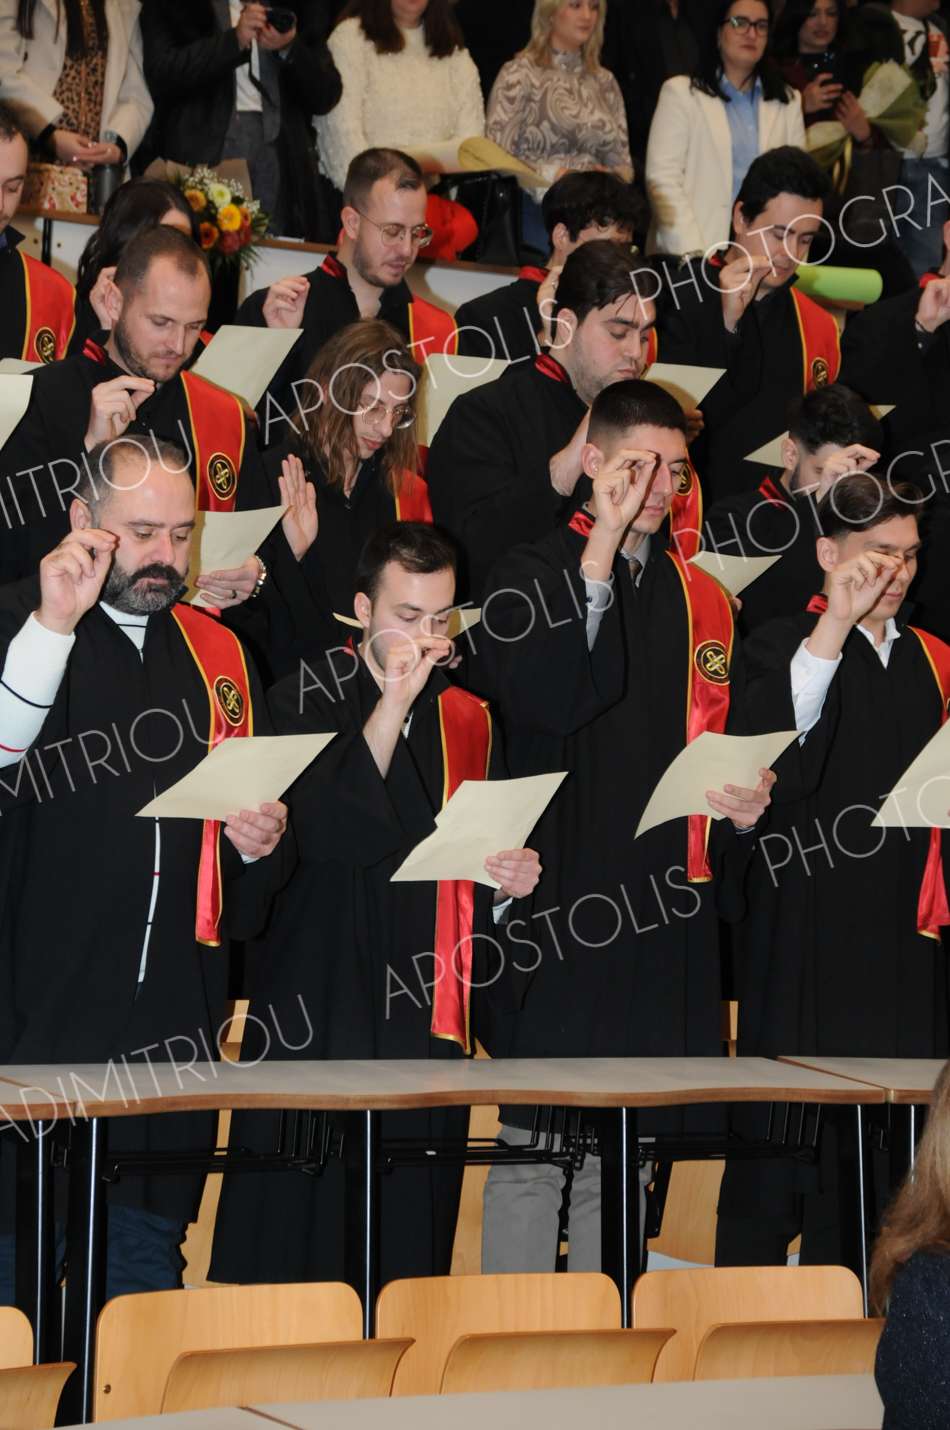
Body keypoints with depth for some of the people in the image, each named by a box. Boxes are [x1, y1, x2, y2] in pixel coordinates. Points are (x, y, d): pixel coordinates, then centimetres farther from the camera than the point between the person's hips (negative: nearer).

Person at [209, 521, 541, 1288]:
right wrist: (394, 701, -19)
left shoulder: (469, 722, 12)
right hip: (320, 1004, -4)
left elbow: (492, 858, 17)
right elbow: (324, 831, -18)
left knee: (410, 1237, 3)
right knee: (307, 1222, -5)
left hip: (428, 1014, 4)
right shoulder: (308, 700, -1)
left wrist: (509, 881, -6)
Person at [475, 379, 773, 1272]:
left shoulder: (699, 598, 15)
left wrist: (741, 803, -2)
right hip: (556, 893, -4)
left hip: (666, 904, 5)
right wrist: (601, 556, -20)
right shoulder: (531, 578, 0)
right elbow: (544, 704, -18)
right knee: (533, 1145, -5)